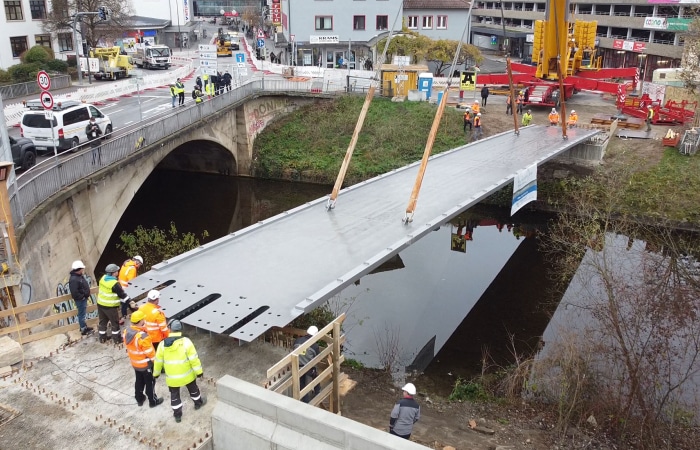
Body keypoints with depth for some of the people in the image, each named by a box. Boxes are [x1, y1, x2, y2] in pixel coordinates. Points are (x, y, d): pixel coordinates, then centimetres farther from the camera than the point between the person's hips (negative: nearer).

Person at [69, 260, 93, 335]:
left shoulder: (80, 276, 7)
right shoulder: (73, 279, -25)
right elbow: (74, 292, -30)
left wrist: (86, 295, 12)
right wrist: (82, 297, -20)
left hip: (83, 298, 10)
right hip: (80, 300, -10)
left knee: (82, 313, 20)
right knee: (81, 314, 0)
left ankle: (84, 327, 32)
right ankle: (83, 330, 9)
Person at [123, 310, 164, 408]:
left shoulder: (126, 331, -12)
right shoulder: (143, 336, -35)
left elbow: (127, 346, 4)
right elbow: (150, 352, -24)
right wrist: (154, 360, -6)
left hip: (134, 363, 7)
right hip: (145, 364, -7)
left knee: (139, 381, 26)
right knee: (150, 383, 14)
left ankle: (139, 399, 42)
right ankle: (153, 401, 30)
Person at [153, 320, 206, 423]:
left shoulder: (163, 344, -13)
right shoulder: (186, 342, -20)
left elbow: (158, 361, -1)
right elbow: (194, 359, -17)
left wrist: (156, 373, 16)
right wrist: (199, 371, -5)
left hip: (171, 377, 1)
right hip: (187, 375, -1)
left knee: (174, 395, 20)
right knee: (193, 389, 25)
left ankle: (177, 415, 31)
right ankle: (198, 403, 47)